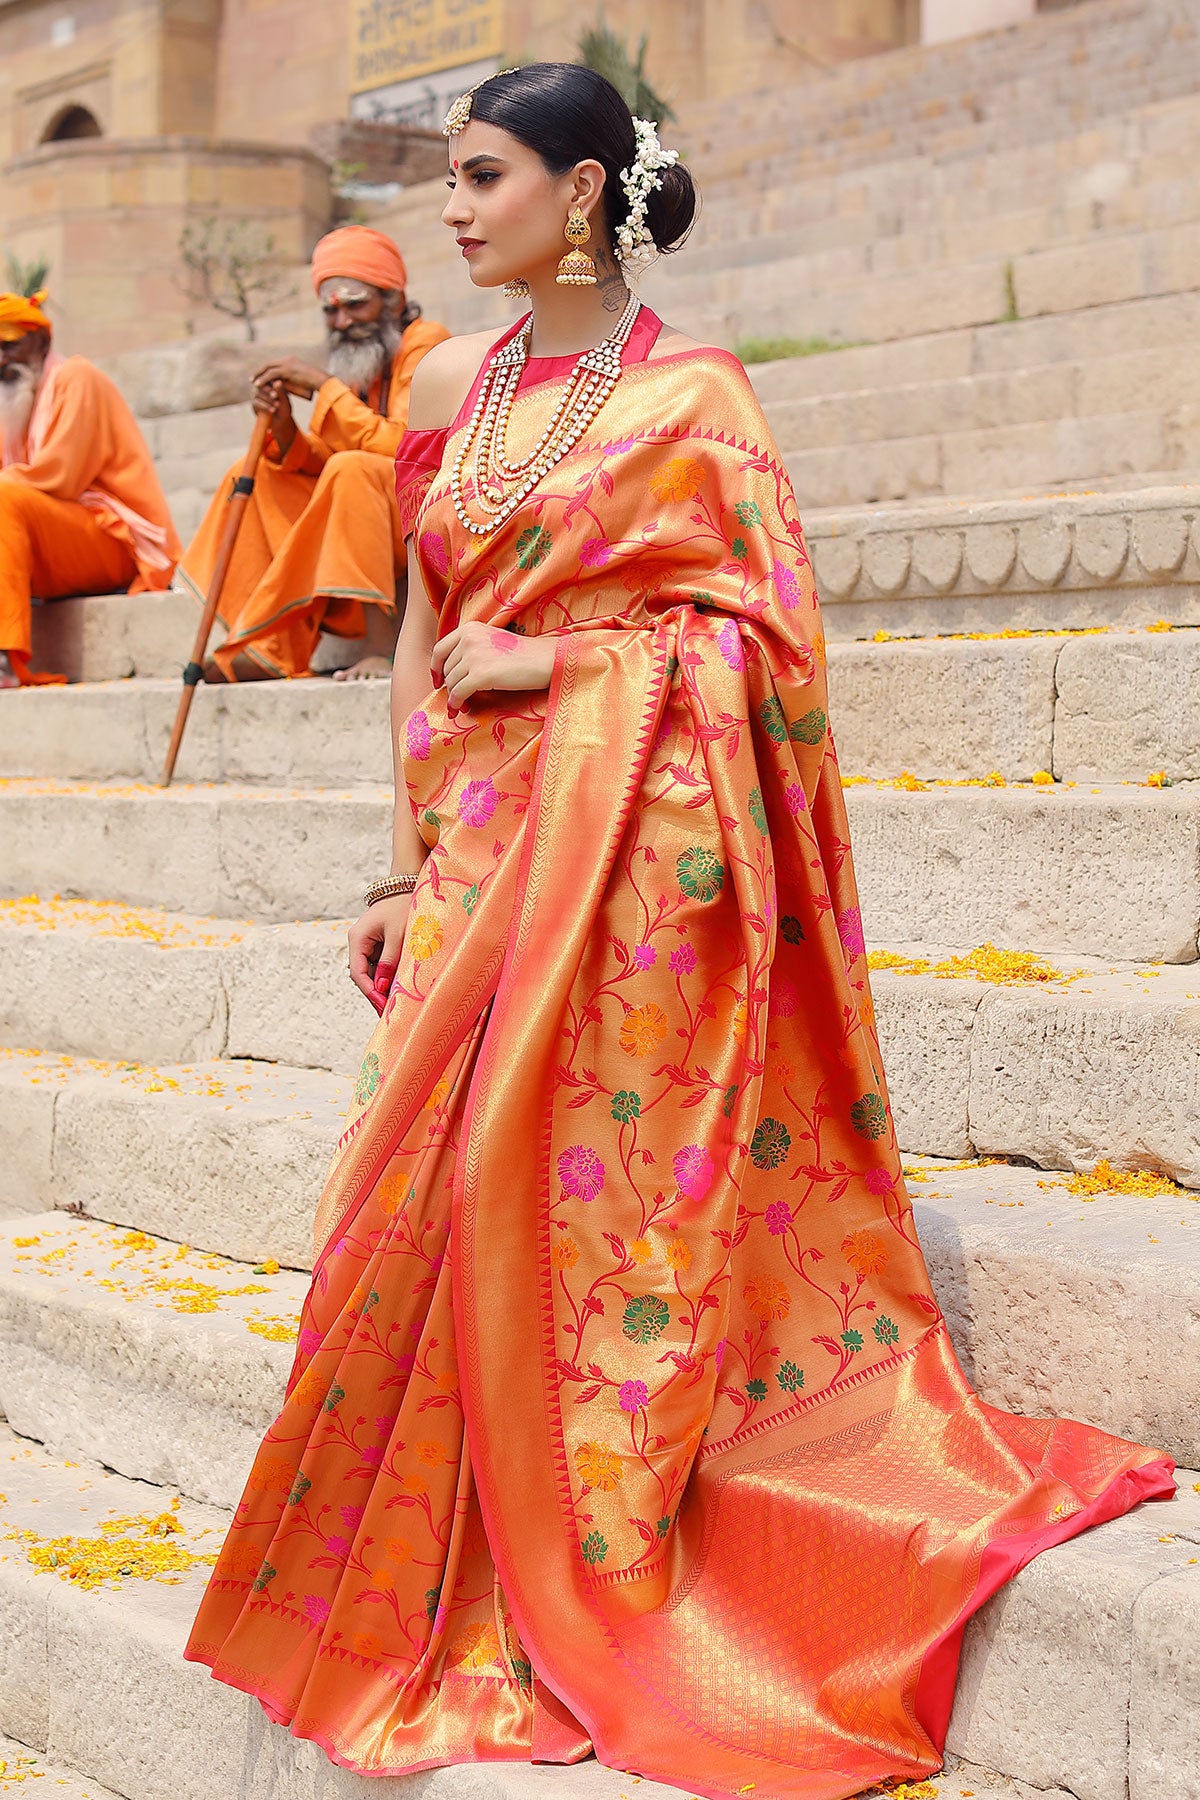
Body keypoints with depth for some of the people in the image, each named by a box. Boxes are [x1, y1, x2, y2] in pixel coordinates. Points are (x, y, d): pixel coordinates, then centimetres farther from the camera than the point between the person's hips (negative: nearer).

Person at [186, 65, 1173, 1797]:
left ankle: (582, 1608, 11)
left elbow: (768, 637, -7)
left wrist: (546, 659, -12)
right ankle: (431, 1600, 17)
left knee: (600, 1197, -3)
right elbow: (425, 634, 14)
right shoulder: (453, 384, 14)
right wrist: (407, 865, 11)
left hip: (634, 848, -5)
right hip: (483, 843, 5)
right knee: (436, 1194, 3)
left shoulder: (695, 398, -3)